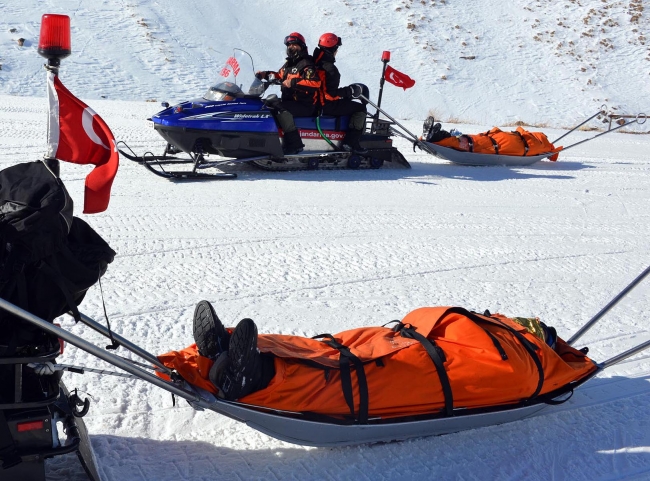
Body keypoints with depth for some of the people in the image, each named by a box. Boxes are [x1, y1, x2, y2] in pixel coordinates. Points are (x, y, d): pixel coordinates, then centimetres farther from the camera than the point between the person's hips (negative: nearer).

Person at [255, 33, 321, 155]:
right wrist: (266, 74, 16)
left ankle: (294, 144, -38)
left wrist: (293, 82, -30)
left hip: (305, 105, -10)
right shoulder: (288, 64, 17)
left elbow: (316, 82, -25)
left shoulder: (306, 64, -10)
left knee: (279, 108, -33)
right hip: (289, 101, 10)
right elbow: (280, 76, 34)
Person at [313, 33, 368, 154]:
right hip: (327, 106, -10)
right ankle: (351, 143, -9)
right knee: (360, 109, -2)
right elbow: (331, 94, -27)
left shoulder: (315, 62, 6)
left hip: (317, 102, 10)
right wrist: (349, 90, -15)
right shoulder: (330, 69, -24)